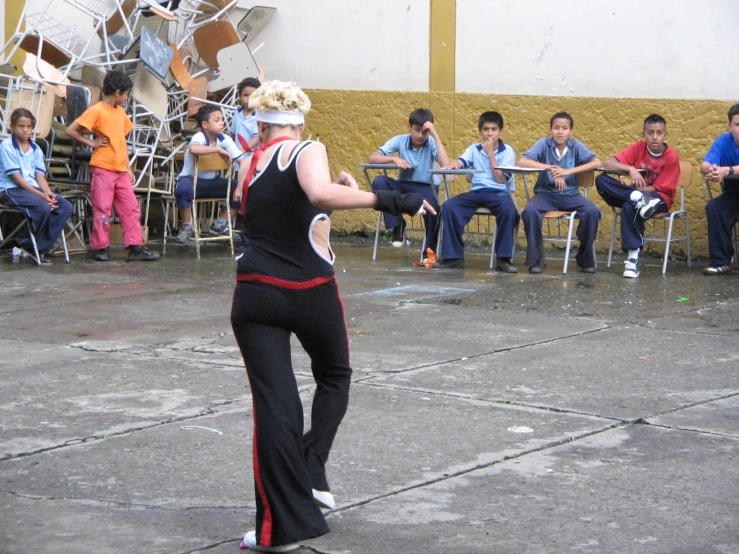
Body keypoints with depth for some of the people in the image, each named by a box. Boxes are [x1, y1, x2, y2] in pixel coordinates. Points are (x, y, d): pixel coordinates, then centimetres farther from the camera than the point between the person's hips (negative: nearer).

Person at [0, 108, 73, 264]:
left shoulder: (35, 149, 13)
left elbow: (40, 175, 8)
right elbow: (16, 177, -13)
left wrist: (48, 192, -14)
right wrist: (40, 195, -19)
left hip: (33, 188, 7)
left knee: (65, 206, -14)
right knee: (43, 207, -32)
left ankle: (41, 248, -9)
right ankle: (26, 243, -6)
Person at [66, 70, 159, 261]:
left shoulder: (121, 112, 13)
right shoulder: (96, 111, -10)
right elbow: (71, 130, -13)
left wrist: (128, 167, 14)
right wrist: (92, 143, -10)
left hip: (121, 170, 7)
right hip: (103, 169, -7)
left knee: (131, 208, 4)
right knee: (102, 210, -2)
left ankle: (135, 247, 6)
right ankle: (101, 248, 6)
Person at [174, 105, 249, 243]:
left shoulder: (225, 140, -7)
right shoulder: (199, 137, -22)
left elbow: (243, 162, -9)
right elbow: (193, 149, -48)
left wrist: (240, 187, -20)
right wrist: (218, 149, -36)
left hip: (212, 182, 6)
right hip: (192, 180, -6)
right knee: (183, 189, -39)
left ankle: (220, 225, 5)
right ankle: (186, 226, -15)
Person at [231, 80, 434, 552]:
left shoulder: (251, 165, 10)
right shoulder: (308, 151, -7)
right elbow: (321, 195, -29)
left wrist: (339, 189, 23)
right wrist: (385, 200, -31)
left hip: (256, 295, 3)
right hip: (311, 292, -3)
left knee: (273, 401, 0)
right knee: (334, 377, 25)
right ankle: (312, 473, 11)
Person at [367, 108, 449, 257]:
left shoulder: (432, 143, -9)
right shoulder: (400, 140, -6)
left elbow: (445, 164, -28)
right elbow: (373, 158, -12)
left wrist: (435, 135, -25)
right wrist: (394, 159, -30)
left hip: (426, 187, -2)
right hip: (404, 185, 2)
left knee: (431, 206, -36)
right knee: (379, 181, -27)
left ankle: (431, 249, -11)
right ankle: (397, 225, -11)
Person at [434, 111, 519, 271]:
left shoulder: (507, 151, 3)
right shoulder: (474, 149, 13)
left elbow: (501, 179, -7)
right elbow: (460, 162, -4)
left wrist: (490, 154, -9)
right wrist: (453, 165, -29)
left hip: (499, 193, -3)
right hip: (477, 192, 3)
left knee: (509, 209, -37)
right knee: (449, 206, -22)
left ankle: (503, 259, -27)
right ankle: (453, 256, -15)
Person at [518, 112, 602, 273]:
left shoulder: (575, 145, 0)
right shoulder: (544, 144, -4)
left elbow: (597, 162, -12)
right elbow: (522, 161, -18)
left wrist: (569, 171, -24)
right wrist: (551, 168, -28)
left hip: (570, 194, 1)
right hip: (546, 193, -1)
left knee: (592, 212, -25)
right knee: (530, 211, -32)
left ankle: (585, 259, -7)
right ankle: (535, 259, -16)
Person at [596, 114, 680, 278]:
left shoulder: (671, 157, -13)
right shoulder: (639, 148, -4)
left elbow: (658, 188, -13)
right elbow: (609, 163, -13)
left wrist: (632, 187, -24)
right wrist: (630, 169, -31)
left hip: (659, 198, -4)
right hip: (635, 190, 5)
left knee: (629, 206, -40)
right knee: (601, 180, -21)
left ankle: (633, 258, -39)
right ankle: (638, 198, -35)